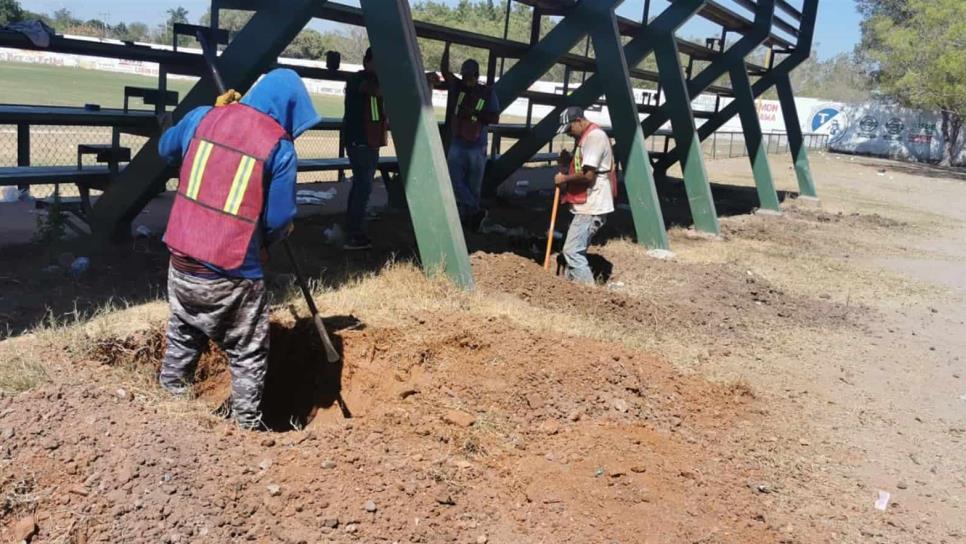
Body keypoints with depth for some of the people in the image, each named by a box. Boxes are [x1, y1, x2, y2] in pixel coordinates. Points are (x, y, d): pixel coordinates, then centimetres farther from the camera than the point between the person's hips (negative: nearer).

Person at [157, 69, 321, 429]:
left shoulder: (202, 117, 4)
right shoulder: (280, 147, -10)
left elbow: (166, 148, 24)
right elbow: (279, 220, -8)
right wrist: (263, 242, 14)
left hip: (181, 258, 6)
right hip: (232, 271, -5)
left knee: (182, 337, 26)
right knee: (248, 354, 11)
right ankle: (247, 426, 19)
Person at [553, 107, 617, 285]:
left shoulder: (594, 136, -16)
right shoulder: (585, 138, 17)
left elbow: (588, 175, -23)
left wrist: (564, 178, -9)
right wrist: (569, 160, 7)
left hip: (592, 207, -11)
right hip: (586, 205, 11)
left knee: (572, 250, -13)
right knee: (575, 250, 16)